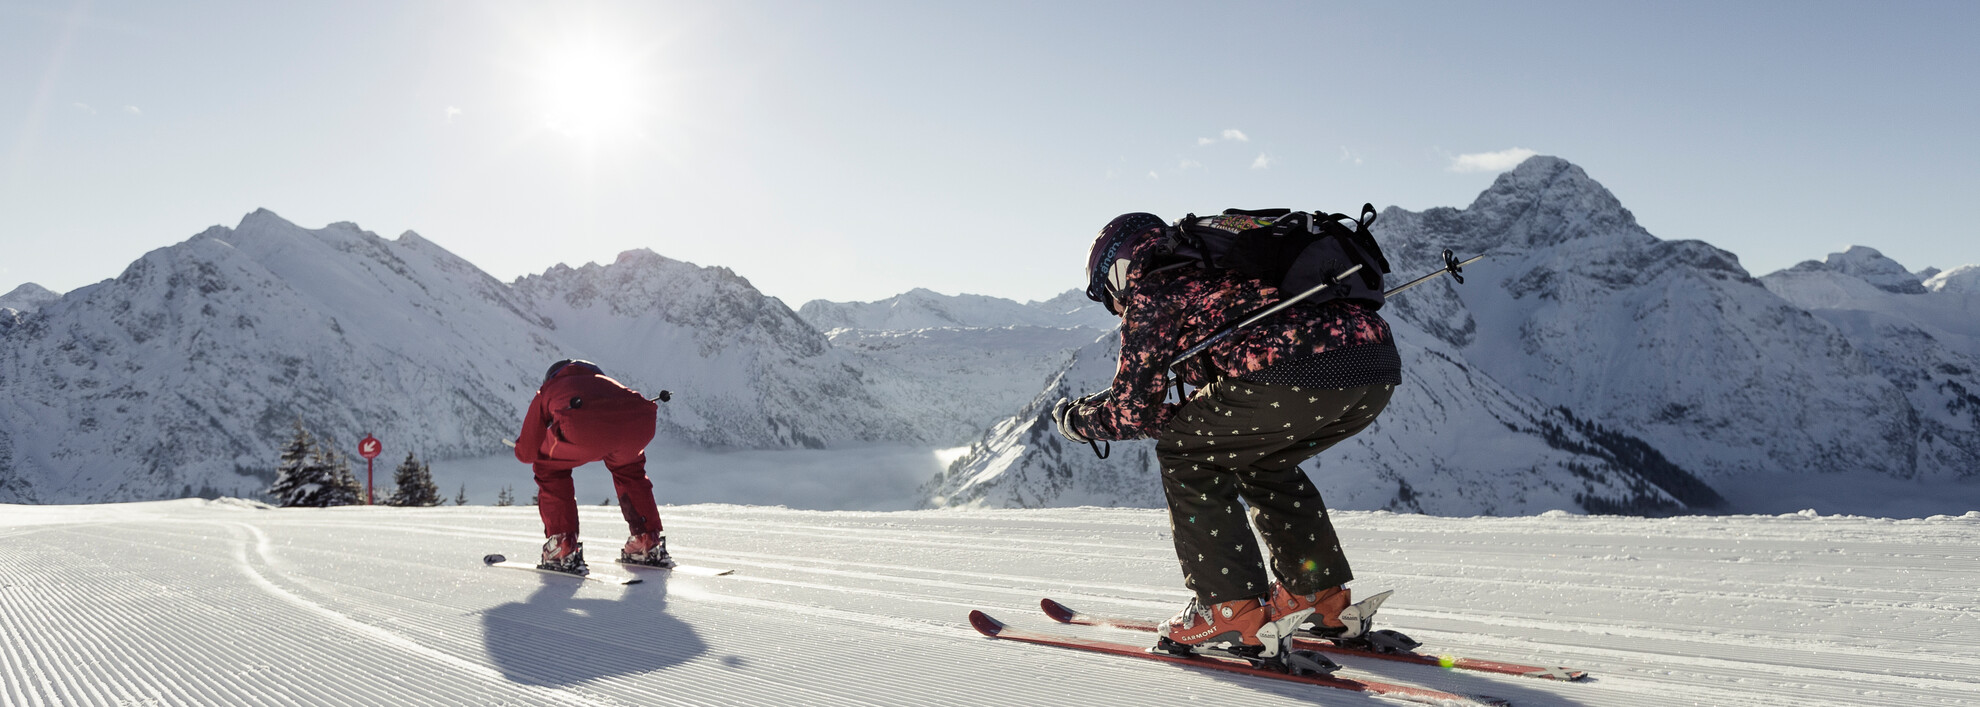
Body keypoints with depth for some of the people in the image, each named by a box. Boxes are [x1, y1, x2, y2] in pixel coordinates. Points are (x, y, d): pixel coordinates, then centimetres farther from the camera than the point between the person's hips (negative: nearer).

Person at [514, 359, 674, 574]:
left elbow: (526, 453, 36)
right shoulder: (603, 381, 45)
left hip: (584, 426, -3)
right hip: (640, 421, 4)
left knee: (549, 467, 28)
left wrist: (522, 444, 59)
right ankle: (649, 543, 31)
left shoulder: (547, 390, 36)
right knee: (629, 468, 37)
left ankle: (563, 550, 20)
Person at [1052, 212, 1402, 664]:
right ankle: (1321, 597, 31)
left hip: (1297, 372, -9)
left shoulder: (1152, 293, 11)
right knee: (1262, 461, 31)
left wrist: (1074, 419, 27)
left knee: (1185, 457, 12)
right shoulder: (1220, 273, 35)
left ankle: (1234, 612, 9)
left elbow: (1133, 408, 10)